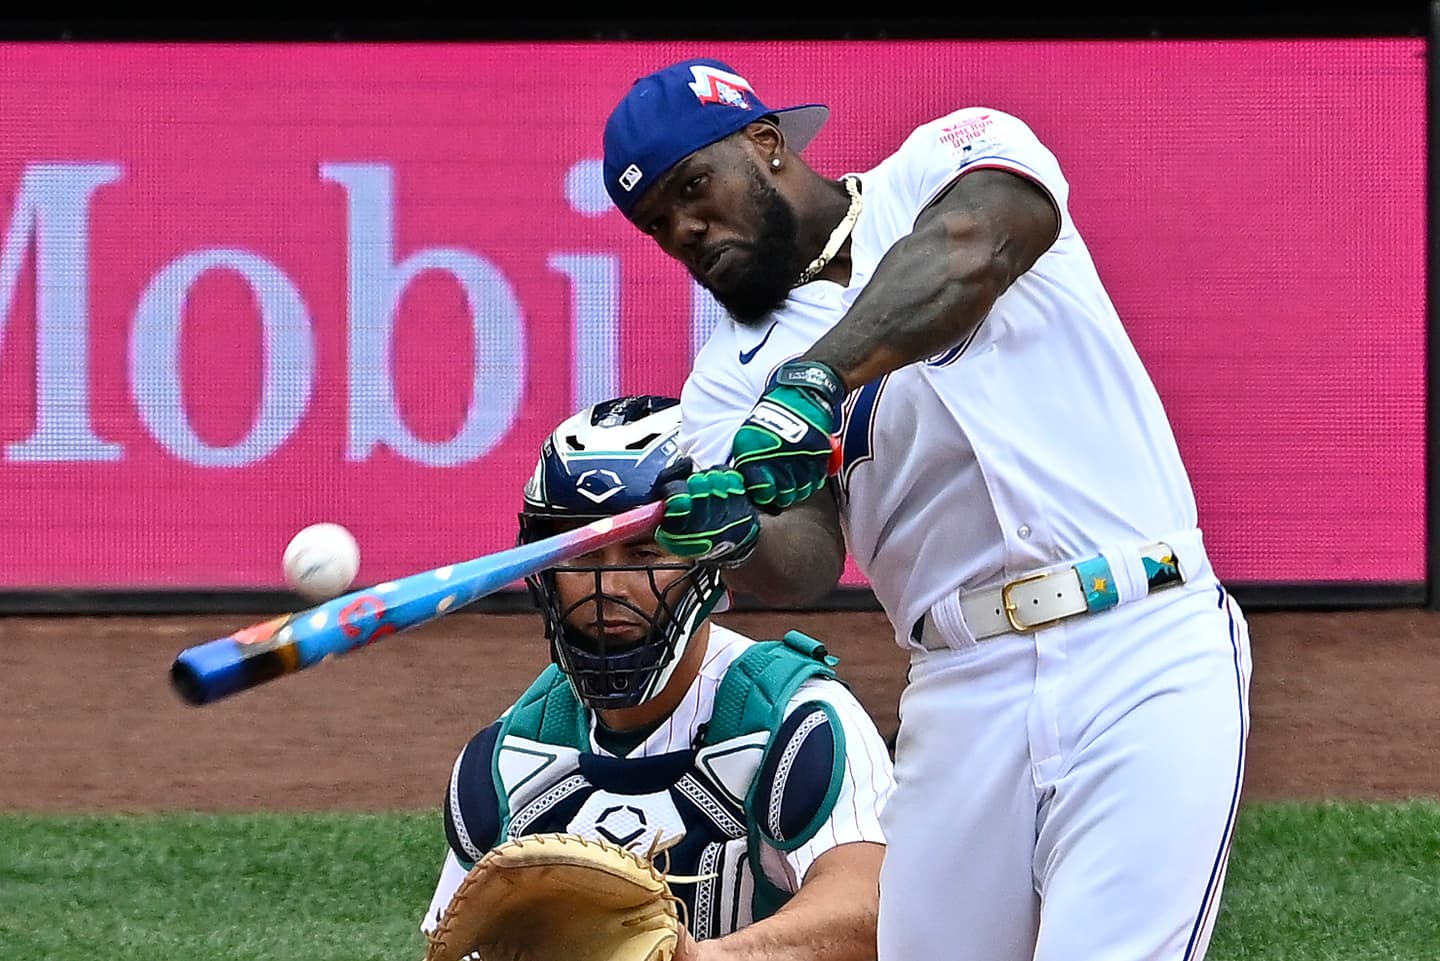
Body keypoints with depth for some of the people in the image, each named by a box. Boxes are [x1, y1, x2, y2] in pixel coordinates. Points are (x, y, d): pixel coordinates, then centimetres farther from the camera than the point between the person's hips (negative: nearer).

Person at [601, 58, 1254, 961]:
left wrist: (816, 378, -33)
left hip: (1143, 654, -5)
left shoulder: (951, 159, 5)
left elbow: (968, 252, -19)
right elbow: (805, 562, -3)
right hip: (961, 696, 5)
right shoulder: (735, 376, 14)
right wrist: (735, 538, -26)